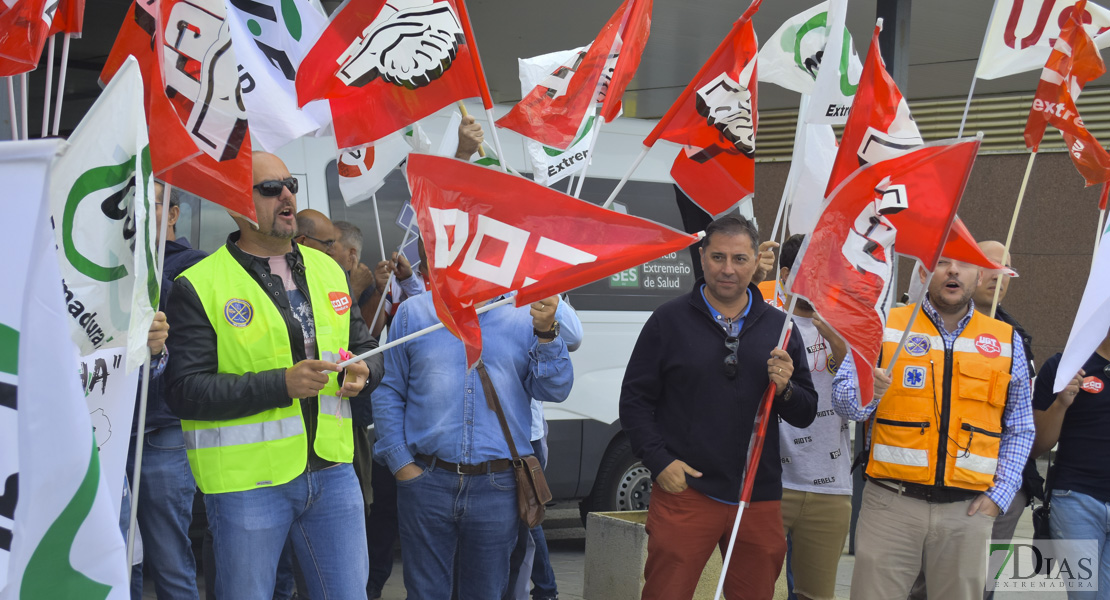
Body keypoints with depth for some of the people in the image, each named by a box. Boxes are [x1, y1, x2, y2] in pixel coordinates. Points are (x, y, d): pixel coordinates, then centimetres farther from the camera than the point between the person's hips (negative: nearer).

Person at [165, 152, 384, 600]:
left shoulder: (327, 270, 12)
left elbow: (366, 347, 21)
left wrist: (363, 373, -4)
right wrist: (281, 384, -22)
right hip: (247, 481, -5)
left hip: (331, 469, 5)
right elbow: (186, 390, -14)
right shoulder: (199, 287, -7)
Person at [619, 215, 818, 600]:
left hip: (760, 498, 3)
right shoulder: (669, 320, 3)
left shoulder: (779, 327, 10)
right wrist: (660, 462, -9)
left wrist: (786, 388, -10)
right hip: (684, 492, -3)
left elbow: (806, 415, 12)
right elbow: (634, 399, 3)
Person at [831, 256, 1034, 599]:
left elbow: (1019, 430, 16)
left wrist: (999, 494, 3)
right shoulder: (884, 327, 5)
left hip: (968, 509, 2)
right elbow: (843, 398, -3)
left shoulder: (1008, 343, 12)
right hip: (892, 503, -2)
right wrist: (866, 391, -27)